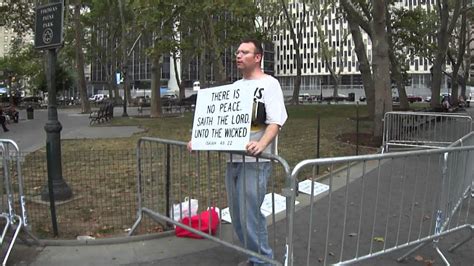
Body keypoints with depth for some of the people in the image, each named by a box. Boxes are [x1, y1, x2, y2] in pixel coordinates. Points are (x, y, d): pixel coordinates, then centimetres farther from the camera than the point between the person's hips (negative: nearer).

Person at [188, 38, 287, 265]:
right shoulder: (235, 86, 16)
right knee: (237, 215, 14)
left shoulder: (269, 84, -5)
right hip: (233, 159, 8)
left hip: (255, 161, -8)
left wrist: (261, 144, -33)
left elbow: (275, 122, -16)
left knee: (250, 215, -7)